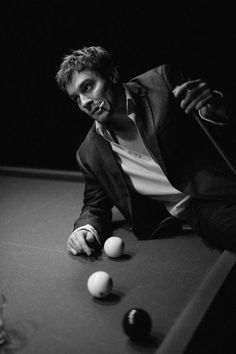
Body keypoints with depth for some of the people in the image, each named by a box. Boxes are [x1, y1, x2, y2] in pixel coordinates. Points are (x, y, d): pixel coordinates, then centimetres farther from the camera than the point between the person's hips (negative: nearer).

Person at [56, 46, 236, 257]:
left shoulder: (162, 81, -4)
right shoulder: (90, 154, 1)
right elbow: (95, 205, 15)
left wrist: (212, 109, -20)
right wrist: (86, 229, -9)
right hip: (172, 222, 2)